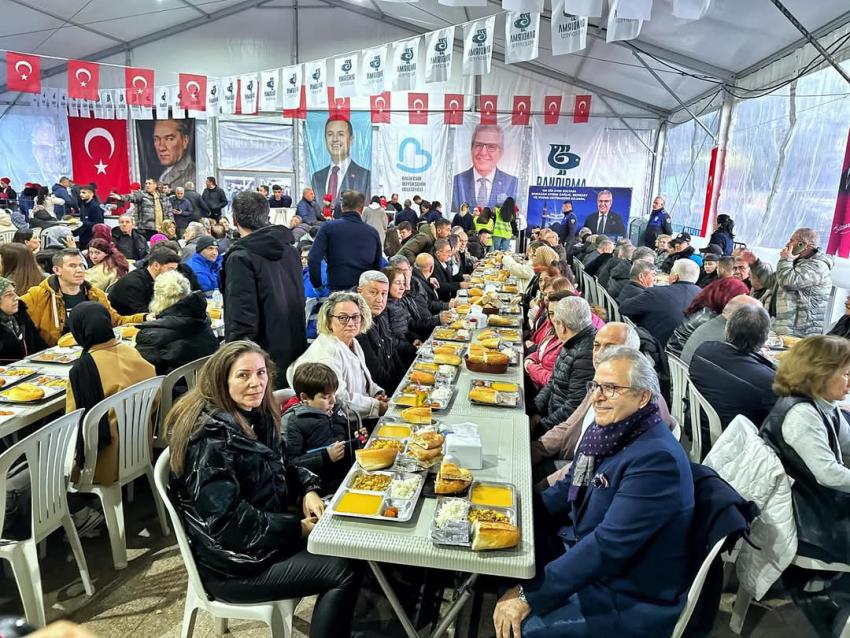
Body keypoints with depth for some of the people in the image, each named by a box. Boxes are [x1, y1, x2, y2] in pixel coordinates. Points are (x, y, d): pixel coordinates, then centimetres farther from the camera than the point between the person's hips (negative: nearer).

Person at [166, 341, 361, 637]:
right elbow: (225, 519, -28)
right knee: (343, 571, -14)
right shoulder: (211, 435, -23)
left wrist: (308, 490, -7)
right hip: (230, 563, -8)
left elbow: (280, 468, 14)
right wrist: (298, 528, -21)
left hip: (266, 532, 8)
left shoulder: (257, 416, 3)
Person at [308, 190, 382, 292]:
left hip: (337, 288, -2)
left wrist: (317, 284, 1)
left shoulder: (328, 227, -3)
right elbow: (378, 266, 10)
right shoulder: (372, 232, 4)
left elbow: (313, 259, -10)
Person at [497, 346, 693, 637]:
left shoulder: (656, 459, -28)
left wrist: (530, 596, -30)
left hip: (631, 602, -8)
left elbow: (608, 546, -32)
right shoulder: (608, 430, -1)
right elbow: (569, 488, 12)